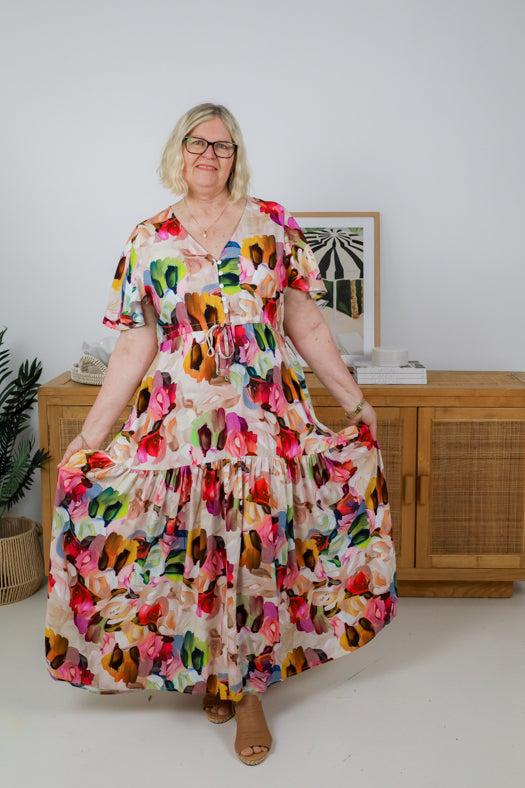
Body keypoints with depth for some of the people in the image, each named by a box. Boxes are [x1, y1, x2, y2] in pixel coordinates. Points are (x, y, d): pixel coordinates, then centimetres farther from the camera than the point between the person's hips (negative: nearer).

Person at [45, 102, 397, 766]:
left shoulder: (272, 225, 3)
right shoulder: (148, 240, 4)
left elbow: (305, 326, 6)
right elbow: (135, 346, 3)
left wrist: (354, 401, 6)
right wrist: (88, 435, -1)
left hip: (267, 419, 0)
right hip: (179, 423, 1)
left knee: (258, 550, 2)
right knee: (194, 549, 7)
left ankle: (248, 689, 21)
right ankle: (208, 670, 31)